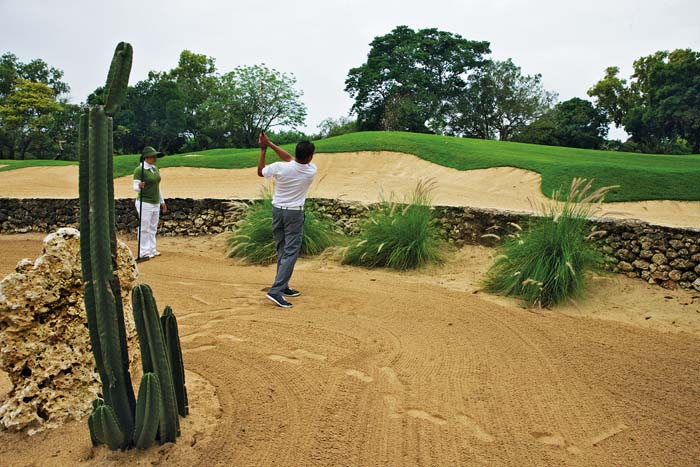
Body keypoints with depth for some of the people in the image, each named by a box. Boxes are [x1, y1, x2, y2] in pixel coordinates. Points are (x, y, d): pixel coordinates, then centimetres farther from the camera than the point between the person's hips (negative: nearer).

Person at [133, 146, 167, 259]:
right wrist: (139, 186, -41)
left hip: (156, 203, 8)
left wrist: (162, 201, 19)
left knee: (153, 227, 14)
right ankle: (143, 252, 6)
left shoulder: (155, 168, 10)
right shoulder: (139, 170, -13)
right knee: (144, 228, -2)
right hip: (145, 203, -8)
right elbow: (135, 187, -18)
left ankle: (152, 249, 23)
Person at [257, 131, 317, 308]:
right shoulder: (312, 171, -14)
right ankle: (276, 290, -14)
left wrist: (263, 149, 11)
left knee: (282, 250, 15)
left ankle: (283, 286, 20)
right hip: (294, 213, -4)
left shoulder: (279, 167, -15)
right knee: (291, 252, -3)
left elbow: (260, 172, 5)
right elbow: (290, 158, -1)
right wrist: (270, 144, 1)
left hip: (277, 210, 4)